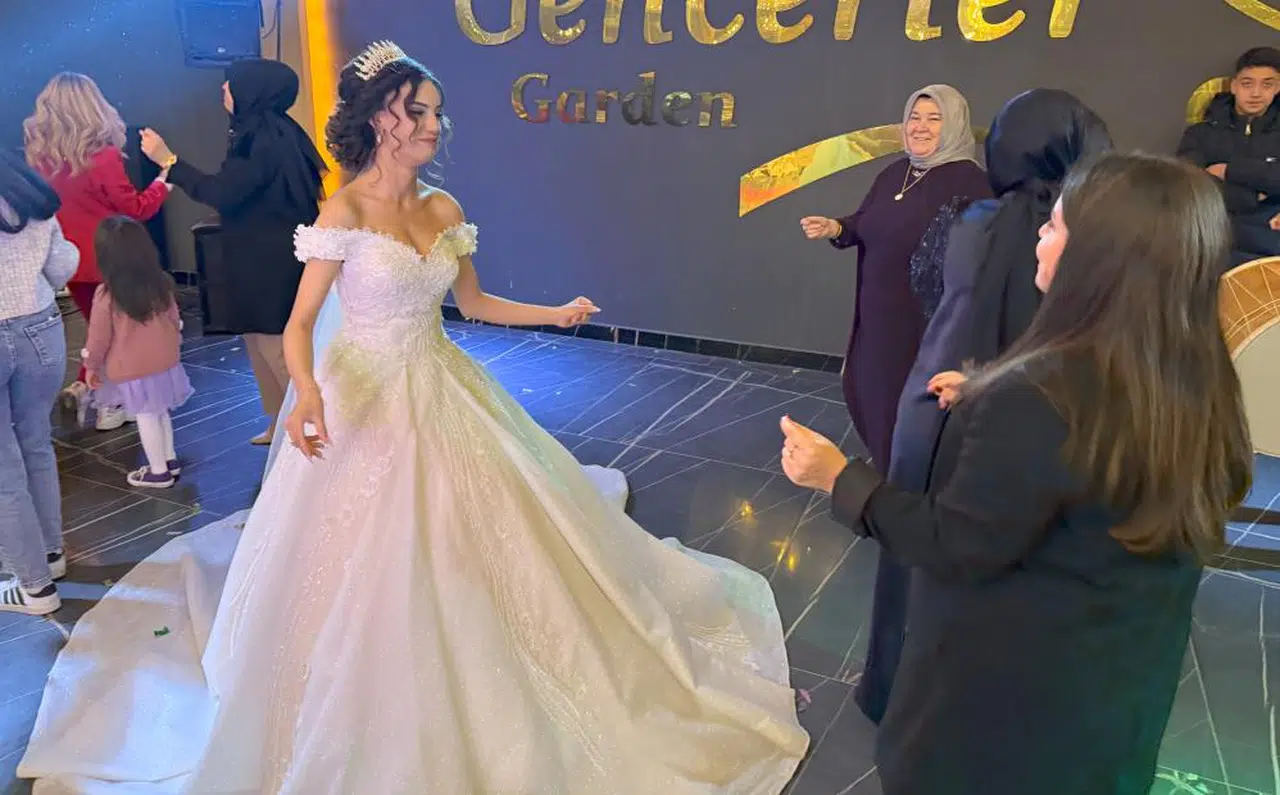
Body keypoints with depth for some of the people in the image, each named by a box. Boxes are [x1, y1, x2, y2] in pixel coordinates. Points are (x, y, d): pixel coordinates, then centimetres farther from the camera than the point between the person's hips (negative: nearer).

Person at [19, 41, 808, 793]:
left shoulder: (444, 208, 3)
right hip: (365, 397, -6)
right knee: (368, 558, 5)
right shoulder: (345, 212, -14)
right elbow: (300, 322, -16)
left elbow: (475, 302, 13)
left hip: (441, 392, 6)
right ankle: (367, 725, 30)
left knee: (464, 542, 15)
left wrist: (557, 314, 5)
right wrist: (307, 390, -35)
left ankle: (465, 698, 39)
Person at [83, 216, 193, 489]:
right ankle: (170, 460, 32)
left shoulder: (106, 294, -18)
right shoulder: (162, 284, -5)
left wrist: (91, 366, 7)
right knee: (160, 412, 21)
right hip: (165, 362, 5)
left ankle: (159, 471, 14)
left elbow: (99, 336, -9)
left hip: (131, 370, -5)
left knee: (147, 417, 5)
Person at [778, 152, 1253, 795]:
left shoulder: (1042, 397, -33)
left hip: (1006, 692, -7)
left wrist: (841, 478, -15)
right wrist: (992, 404, 12)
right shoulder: (1198, 383, -8)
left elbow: (955, 548, -25)